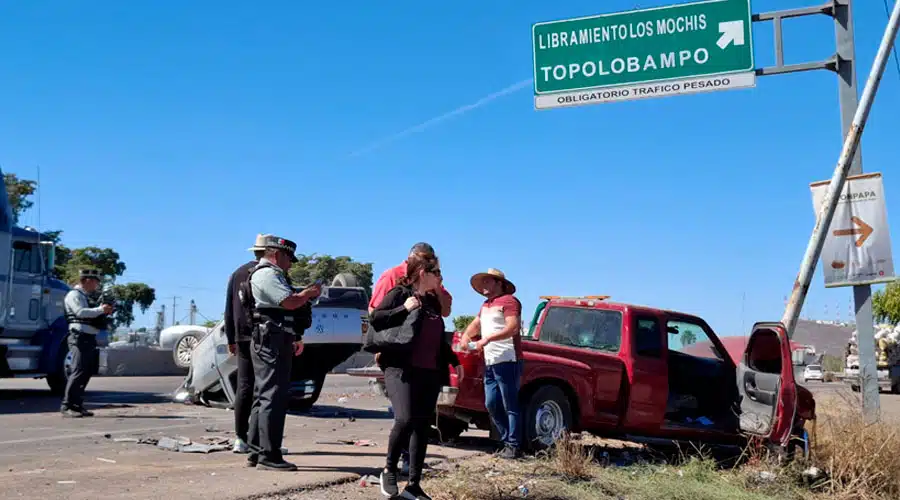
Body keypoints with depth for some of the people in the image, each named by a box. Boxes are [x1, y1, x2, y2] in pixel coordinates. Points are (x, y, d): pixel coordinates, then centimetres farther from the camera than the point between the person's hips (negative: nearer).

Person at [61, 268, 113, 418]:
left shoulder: (88, 297, 22)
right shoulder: (74, 295, -5)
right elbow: (81, 312, -21)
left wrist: (105, 311, 11)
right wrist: (100, 310, -20)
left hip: (90, 338, 10)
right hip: (79, 337, -10)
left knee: (87, 373, 10)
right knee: (78, 372, -13)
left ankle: (77, 405, 16)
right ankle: (66, 406, -10)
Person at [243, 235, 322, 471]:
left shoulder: (270, 274, 23)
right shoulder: (268, 274, -11)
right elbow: (290, 302, -21)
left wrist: (295, 338, 22)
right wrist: (310, 292, -3)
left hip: (272, 341, 11)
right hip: (272, 342, -11)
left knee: (263, 396, 13)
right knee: (273, 397, -11)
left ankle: (256, 452, 19)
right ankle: (269, 456, -10)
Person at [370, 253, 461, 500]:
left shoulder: (433, 301, 18)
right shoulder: (400, 293, -1)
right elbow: (375, 319, -10)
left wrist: (453, 361, 28)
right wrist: (404, 308, -17)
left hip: (430, 373, 7)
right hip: (402, 369, -7)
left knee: (423, 427, 5)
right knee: (405, 419, -21)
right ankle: (389, 470, 3)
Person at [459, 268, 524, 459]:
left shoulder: (508, 301, -5)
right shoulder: (486, 305, 22)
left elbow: (513, 327, -17)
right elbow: (475, 324, 29)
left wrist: (487, 339, -23)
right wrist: (466, 336, 7)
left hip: (507, 361, -9)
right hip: (490, 363, 9)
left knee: (510, 406, -5)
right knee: (491, 404, 8)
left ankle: (514, 446, -1)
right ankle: (507, 441, 18)